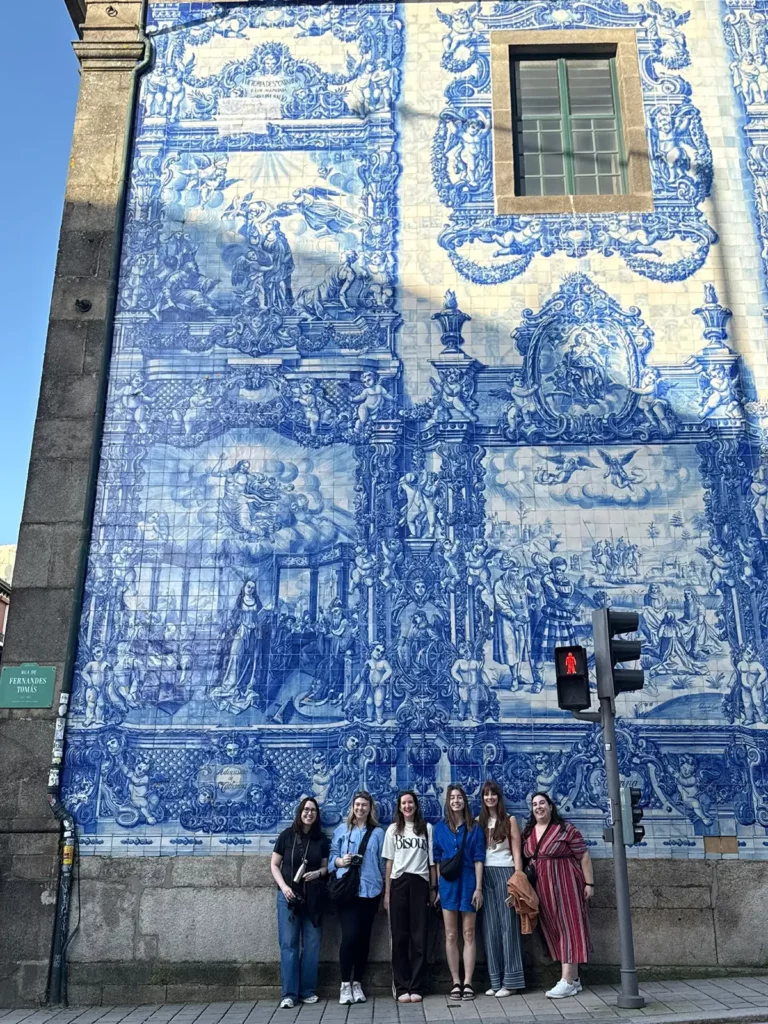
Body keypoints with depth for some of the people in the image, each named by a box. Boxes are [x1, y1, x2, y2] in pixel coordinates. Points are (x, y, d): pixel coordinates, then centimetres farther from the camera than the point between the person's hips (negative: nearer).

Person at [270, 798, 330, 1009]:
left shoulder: (321, 839, 5)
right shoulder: (287, 835, -2)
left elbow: (326, 866, 11)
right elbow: (274, 865, 1)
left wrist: (318, 873, -11)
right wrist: (283, 886, -13)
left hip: (313, 897, 2)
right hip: (289, 895, -2)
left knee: (311, 944, 6)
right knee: (289, 944, -1)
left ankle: (308, 990, 17)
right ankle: (289, 994, 5)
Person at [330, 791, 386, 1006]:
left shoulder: (378, 832, 8)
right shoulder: (342, 830, 7)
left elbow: (382, 862, 8)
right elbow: (332, 857, 6)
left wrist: (386, 890, 6)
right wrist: (341, 861, -16)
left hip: (370, 890, 1)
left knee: (364, 937, 6)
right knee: (349, 935, -10)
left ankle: (357, 983, 18)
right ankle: (345, 984, 3)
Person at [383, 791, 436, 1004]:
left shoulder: (426, 828, 6)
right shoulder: (393, 829, 9)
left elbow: (432, 860, 7)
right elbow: (389, 862, 9)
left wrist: (434, 887, 3)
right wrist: (387, 892, 5)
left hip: (420, 883, -1)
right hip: (399, 883, 1)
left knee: (419, 937, 1)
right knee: (399, 936, 2)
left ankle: (416, 987, 7)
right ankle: (401, 987, 7)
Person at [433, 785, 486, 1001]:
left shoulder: (474, 829, 2)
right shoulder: (440, 828, 5)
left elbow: (478, 860, -1)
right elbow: (437, 859, 7)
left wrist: (478, 887, -7)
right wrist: (438, 886, 2)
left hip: (468, 882, -1)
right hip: (448, 883, 1)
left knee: (468, 934, 2)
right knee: (451, 936, 4)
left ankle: (467, 983, 6)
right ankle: (456, 982, 11)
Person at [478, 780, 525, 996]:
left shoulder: (510, 820, 3)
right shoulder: (479, 822, 10)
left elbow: (517, 853, 0)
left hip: (505, 873, -3)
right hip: (485, 875, 3)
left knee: (507, 925, -2)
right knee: (490, 927, 5)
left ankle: (510, 980, 2)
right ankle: (496, 980, 11)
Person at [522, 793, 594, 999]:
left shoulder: (566, 829, -7)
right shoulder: (527, 832, 9)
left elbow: (584, 857, -7)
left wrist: (589, 883, -10)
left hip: (565, 886, -6)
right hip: (542, 889, 6)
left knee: (568, 927, -5)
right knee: (553, 931, 8)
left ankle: (567, 982, -5)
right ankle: (574, 978, 17)